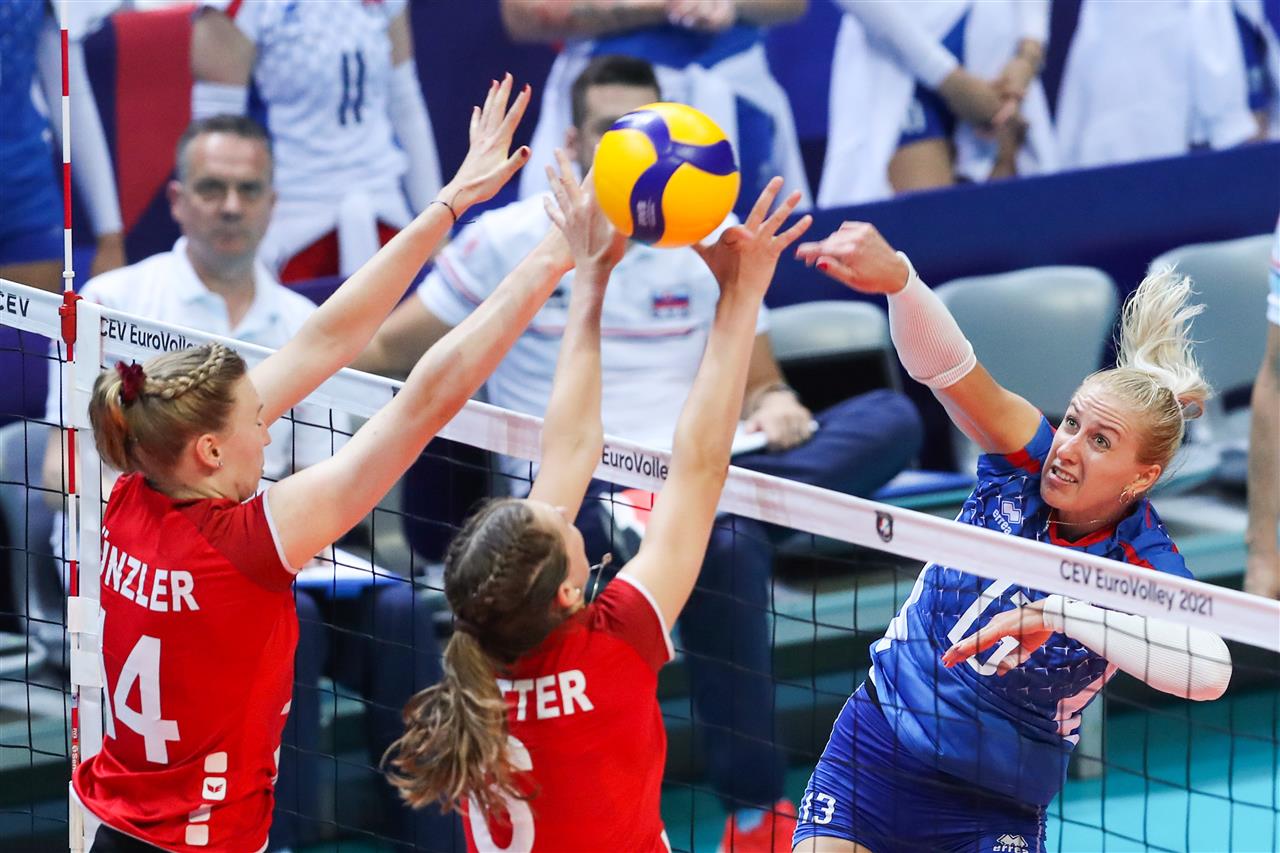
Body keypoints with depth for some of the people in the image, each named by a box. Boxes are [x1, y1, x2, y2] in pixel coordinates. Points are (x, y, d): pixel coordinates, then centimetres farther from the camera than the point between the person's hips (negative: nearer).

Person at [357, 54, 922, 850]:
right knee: (726, 544, -39)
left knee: (892, 419, -19)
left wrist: (775, 411, -9)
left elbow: (755, 383, 15)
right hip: (566, 489, -5)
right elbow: (386, 351, 4)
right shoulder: (509, 240, 3)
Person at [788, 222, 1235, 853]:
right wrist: (893, 275, -46)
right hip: (876, 747, 2)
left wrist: (1059, 614, -44)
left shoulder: (1142, 564, -17)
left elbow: (1210, 672, -38)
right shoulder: (1028, 457, -9)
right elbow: (943, 363, -26)